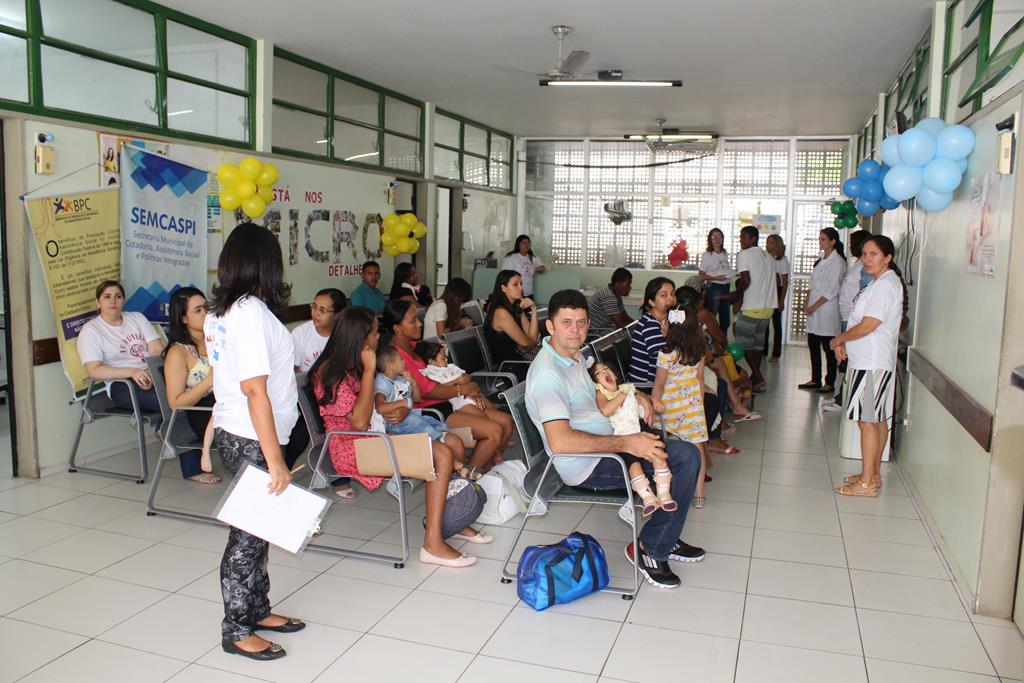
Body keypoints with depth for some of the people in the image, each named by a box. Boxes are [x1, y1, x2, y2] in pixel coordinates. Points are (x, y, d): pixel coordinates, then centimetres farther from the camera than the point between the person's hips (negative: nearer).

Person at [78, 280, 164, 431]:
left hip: (154, 374, 5)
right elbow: (93, 370, -7)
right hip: (122, 384, -5)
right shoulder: (90, 330, 7)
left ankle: (158, 420, -10)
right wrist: (133, 372, -21)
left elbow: (157, 350, 6)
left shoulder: (137, 317, 19)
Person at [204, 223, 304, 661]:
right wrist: (275, 460, -22)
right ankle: (237, 632, 18)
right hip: (251, 440, -9)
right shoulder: (252, 312, -20)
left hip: (230, 431, 9)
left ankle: (257, 610, 33)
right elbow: (255, 390, -24)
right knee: (249, 532, 4)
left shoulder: (217, 313, 8)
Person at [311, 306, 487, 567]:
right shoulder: (330, 373, -14)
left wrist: (402, 409, -4)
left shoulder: (354, 366, 14)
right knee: (441, 456, -23)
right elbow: (359, 421, -22)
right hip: (352, 448, -9)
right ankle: (433, 543, -21)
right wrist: (369, 371, -21)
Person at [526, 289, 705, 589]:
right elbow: (559, 441, -34)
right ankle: (650, 549, -3)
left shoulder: (573, 355, 8)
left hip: (604, 447, 10)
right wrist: (627, 444, -31)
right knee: (686, 458, -15)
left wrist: (636, 397, 8)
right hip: (588, 466, -10)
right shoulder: (548, 373, -24)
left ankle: (665, 539, 21)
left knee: (686, 454, 14)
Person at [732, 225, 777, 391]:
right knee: (758, 341, 16)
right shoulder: (767, 256, 16)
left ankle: (757, 377, -8)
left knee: (744, 343, 0)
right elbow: (769, 280, 17)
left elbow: (746, 280, -19)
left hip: (752, 307, -8)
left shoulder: (744, 254, -8)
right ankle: (756, 377, 21)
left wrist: (738, 300, -7)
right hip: (768, 306, 8)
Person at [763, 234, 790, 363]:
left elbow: (785, 282, -4)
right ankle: (763, 351, 15)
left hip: (776, 291, -3)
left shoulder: (782, 260, -4)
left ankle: (776, 353, 9)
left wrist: (782, 300, -9)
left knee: (776, 323, 3)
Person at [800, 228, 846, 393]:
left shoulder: (837, 262, -11)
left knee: (828, 348, -2)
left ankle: (830, 383, 5)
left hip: (827, 310, -8)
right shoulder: (821, 260, 14)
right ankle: (815, 380, 20)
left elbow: (832, 291, -15)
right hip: (813, 310, 8)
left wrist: (814, 306, -14)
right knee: (813, 346, 11)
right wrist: (807, 303, 4)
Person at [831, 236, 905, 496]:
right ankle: (873, 474, 24)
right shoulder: (879, 282, 16)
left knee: (868, 421, -6)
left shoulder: (885, 285, -17)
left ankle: (867, 482, 1)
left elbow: (867, 326, -21)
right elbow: (862, 321, 18)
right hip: (870, 361, 10)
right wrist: (844, 341, 4)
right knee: (878, 419, 15)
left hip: (872, 364, -10)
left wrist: (838, 340, -6)